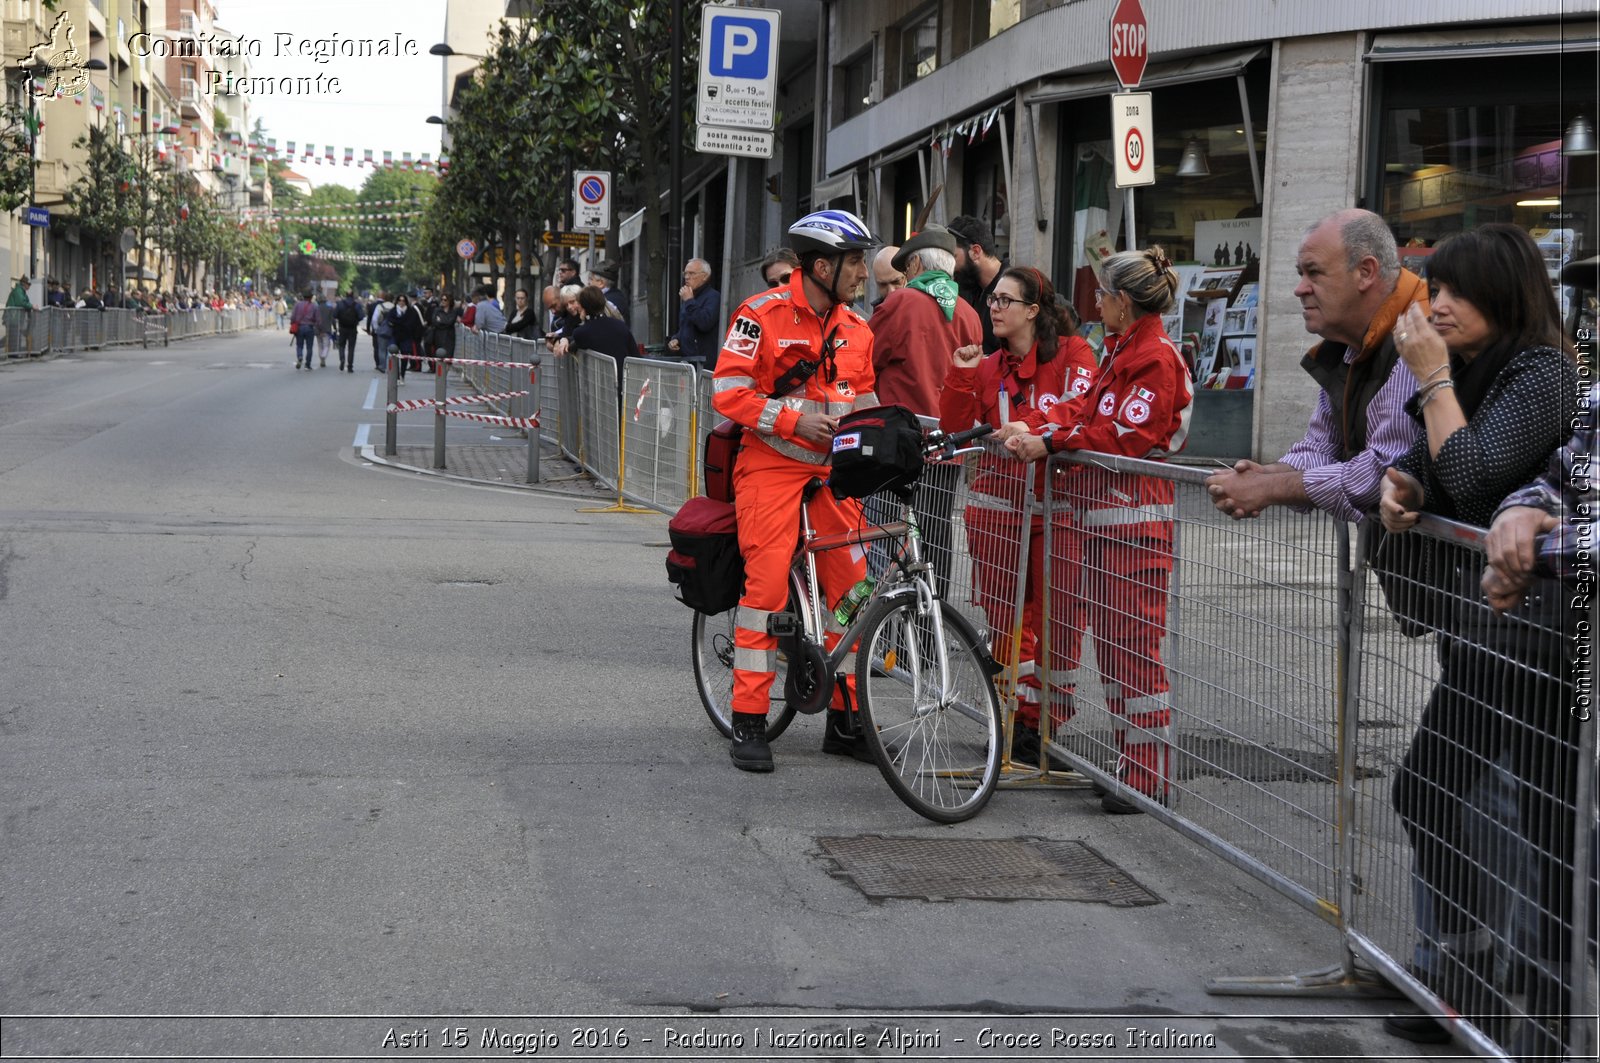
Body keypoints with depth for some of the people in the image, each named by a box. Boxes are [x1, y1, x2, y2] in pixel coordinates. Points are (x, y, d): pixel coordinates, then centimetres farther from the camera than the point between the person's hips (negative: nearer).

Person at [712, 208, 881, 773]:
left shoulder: (856, 329, 11)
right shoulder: (762, 314, -8)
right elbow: (728, 392, -11)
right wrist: (794, 420, -17)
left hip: (834, 467, 5)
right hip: (773, 464, -5)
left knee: (850, 587, 1)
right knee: (766, 582, -11)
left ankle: (844, 719, 13)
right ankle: (749, 722, -3)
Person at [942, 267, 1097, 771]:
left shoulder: (1073, 353, 1)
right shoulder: (989, 367, 13)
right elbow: (955, 428, 6)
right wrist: (960, 375, -7)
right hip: (999, 505, 4)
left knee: (1059, 617, -5)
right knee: (1007, 617, 5)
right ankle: (1019, 724, 15)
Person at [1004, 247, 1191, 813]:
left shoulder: (1157, 357, -12)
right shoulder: (1121, 350, 20)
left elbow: (1125, 436, -18)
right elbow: (1084, 409, 17)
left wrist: (1051, 442, -15)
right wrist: (1030, 427, 3)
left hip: (1133, 520, -10)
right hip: (1099, 513, 10)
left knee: (1134, 646, -8)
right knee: (1109, 640, 13)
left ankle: (1150, 779, -3)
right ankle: (1129, 760, 20)